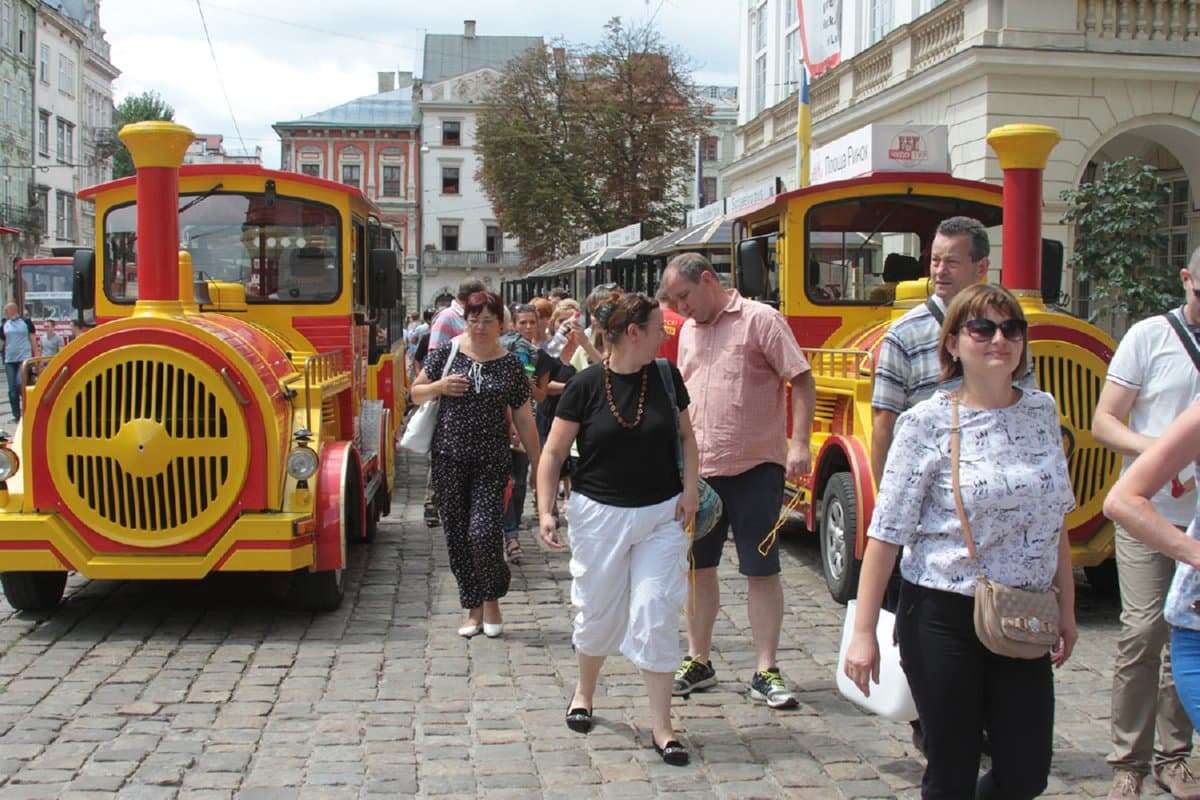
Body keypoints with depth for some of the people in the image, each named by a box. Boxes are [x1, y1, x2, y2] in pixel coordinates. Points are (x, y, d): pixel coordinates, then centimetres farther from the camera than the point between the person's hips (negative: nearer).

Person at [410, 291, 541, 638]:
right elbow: (416, 394, 10)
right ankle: (473, 608, 21)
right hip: (449, 458, 2)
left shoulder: (510, 365, 2)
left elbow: (524, 420, 6)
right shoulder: (446, 353, 2)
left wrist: (540, 466, 6)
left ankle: (492, 600, 13)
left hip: (491, 462, -2)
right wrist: (439, 387, -11)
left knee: (483, 533, -13)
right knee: (457, 537, 6)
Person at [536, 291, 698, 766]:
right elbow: (554, 452, -4)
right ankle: (584, 692, 40)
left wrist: (690, 489, 1)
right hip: (600, 514, -1)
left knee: (656, 616, -2)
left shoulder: (666, 378, 0)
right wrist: (545, 511, -12)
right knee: (598, 611, 11)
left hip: (661, 515, 2)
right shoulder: (586, 386, -8)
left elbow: (685, 436, 14)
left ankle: (661, 726, 6)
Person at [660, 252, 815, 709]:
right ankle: (698, 662, 26)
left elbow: (801, 381, -10)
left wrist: (799, 443, -19)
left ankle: (765, 673, 9)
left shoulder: (760, 320, -7)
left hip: (756, 467, -6)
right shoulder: (688, 331, 13)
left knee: (762, 570, 1)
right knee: (698, 566, 12)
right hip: (699, 469, 6)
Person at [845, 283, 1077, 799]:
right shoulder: (927, 423, -10)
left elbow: (1055, 520, 13)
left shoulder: (1042, 412, 4)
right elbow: (886, 533, -11)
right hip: (944, 618, -4)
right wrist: (863, 631, -13)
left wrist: (1066, 608, 14)